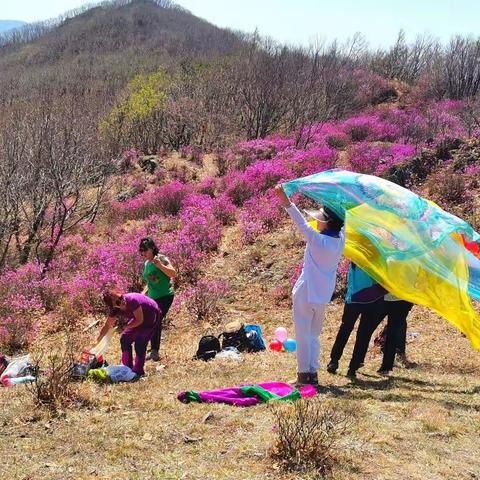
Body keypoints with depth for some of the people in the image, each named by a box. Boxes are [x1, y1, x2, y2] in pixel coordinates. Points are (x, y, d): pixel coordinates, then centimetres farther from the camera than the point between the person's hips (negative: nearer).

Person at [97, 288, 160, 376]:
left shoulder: (132, 300, -36)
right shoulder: (114, 310, -16)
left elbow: (140, 320, -26)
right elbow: (107, 326, -4)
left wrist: (126, 328, -16)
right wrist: (97, 341, -5)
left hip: (151, 316, -7)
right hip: (138, 317, 7)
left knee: (140, 343, -14)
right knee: (125, 339, 0)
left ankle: (138, 371, -1)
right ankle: (128, 368, 13)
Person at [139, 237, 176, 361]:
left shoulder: (161, 258, -10)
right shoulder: (146, 264, 13)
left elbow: (173, 274, -22)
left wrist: (159, 265, -31)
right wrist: (144, 292, 12)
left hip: (165, 296, -8)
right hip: (152, 298, 8)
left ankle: (155, 351, -16)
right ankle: (154, 351, 23)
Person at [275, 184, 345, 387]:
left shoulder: (318, 240, -20)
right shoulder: (340, 240, -2)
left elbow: (301, 223, -25)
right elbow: (341, 222, 14)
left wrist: (286, 202, -26)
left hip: (305, 294, -7)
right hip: (322, 296, 7)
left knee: (303, 335, 2)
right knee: (314, 335, 17)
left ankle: (304, 374, 5)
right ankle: (313, 373, 17)